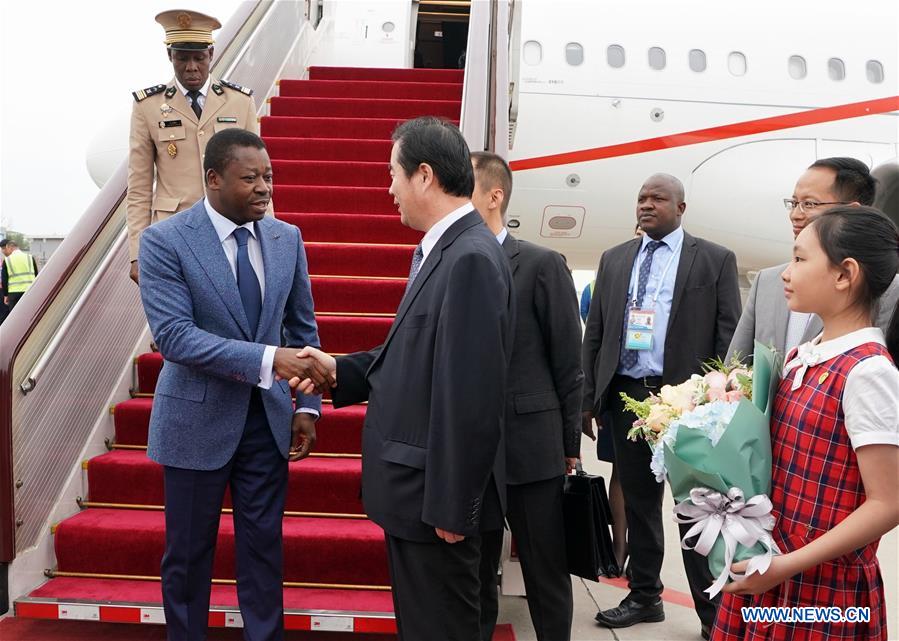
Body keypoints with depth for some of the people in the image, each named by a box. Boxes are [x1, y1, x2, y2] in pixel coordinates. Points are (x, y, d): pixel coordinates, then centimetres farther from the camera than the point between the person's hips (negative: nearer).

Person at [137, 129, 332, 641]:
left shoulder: (287, 238, 1)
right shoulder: (164, 241, -12)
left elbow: (304, 329, 9)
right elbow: (173, 335, -22)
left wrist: (307, 406, 2)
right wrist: (267, 358, -30)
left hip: (268, 418, 3)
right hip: (198, 419, -3)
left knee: (264, 548, 12)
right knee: (188, 554, 12)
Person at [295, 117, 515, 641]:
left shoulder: (471, 259, -22)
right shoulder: (444, 249, 8)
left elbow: (472, 396, -24)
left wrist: (452, 508, -20)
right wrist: (341, 370, 4)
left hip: (435, 493, -9)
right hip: (416, 483, 9)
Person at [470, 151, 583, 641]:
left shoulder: (542, 265, -6)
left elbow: (568, 365, -3)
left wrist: (570, 447, -1)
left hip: (530, 448, -3)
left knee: (546, 576, 10)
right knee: (472, 574, 16)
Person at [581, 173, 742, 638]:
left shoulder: (715, 260, 2)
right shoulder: (614, 260, 12)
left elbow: (730, 335, -2)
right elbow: (594, 333, 11)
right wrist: (587, 398, 6)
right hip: (626, 395, 4)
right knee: (638, 502, 12)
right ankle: (644, 596, 25)